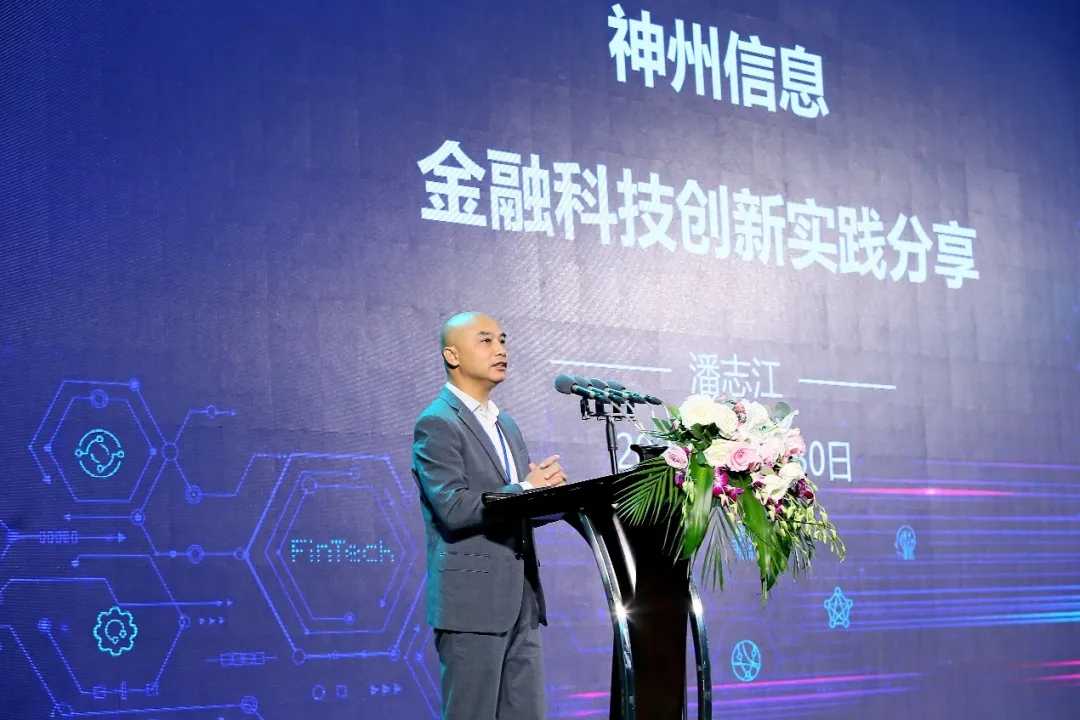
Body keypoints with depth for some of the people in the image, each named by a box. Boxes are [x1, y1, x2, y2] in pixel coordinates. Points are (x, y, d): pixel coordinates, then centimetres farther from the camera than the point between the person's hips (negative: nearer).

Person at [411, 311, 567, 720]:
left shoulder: (505, 425, 20)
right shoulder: (437, 424, -8)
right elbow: (453, 509, -19)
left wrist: (549, 488, -2)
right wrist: (524, 489, -13)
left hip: (521, 600, 8)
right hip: (473, 599, -8)